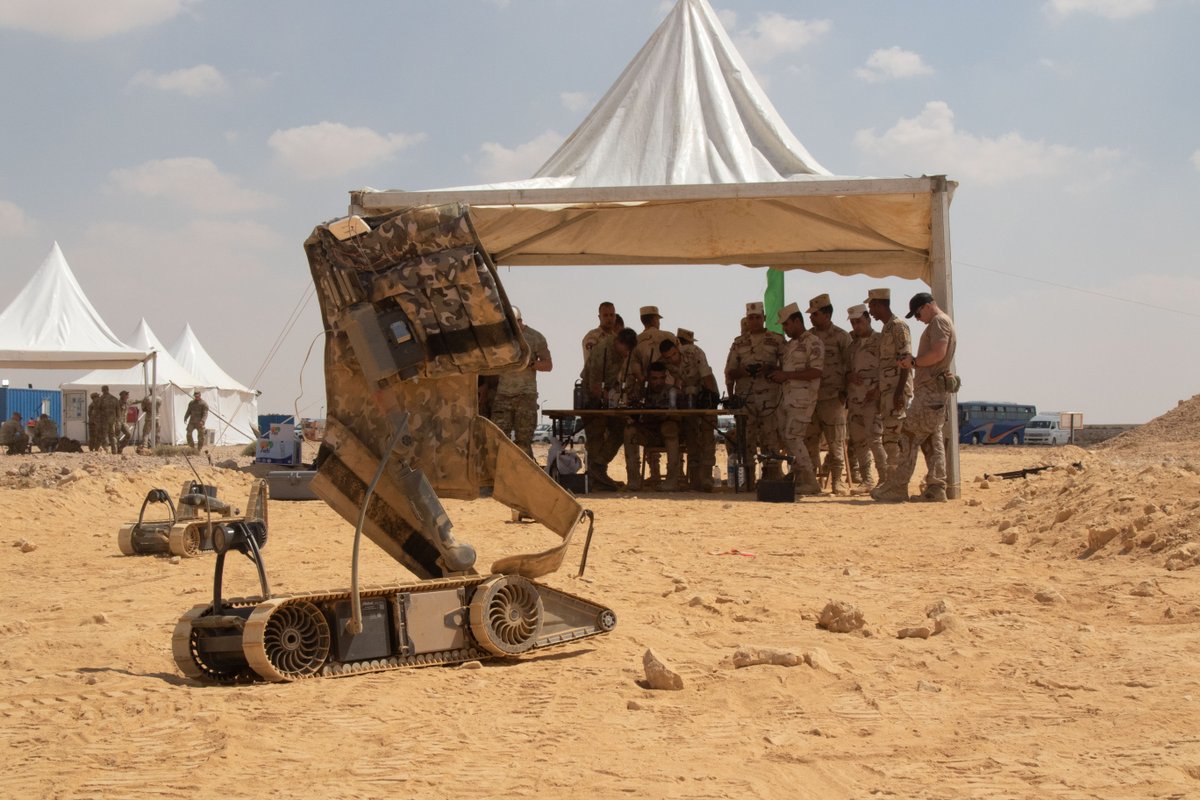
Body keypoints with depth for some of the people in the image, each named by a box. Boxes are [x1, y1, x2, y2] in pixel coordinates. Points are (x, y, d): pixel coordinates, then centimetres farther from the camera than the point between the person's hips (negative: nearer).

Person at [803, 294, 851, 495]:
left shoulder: (841, 337, 0)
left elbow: (849, 367, -1)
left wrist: (844, 391, -8)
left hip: (832, 396, -5)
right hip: (810, 395, 5)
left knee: (835, 441, -2)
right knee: (810, 440, 4)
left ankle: (836, 481, 2)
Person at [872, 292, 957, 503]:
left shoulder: (939, 321, -9)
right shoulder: (943, 323, 23)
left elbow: (938, 353, -23)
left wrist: (914, 361, -11)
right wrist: (914, 362, 9)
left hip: (930, 391, -11)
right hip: (936, 391, 11)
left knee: (910, 438, -11)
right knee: (933, 440, 9)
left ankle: (896, 488, -12)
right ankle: (936, 489, 7)